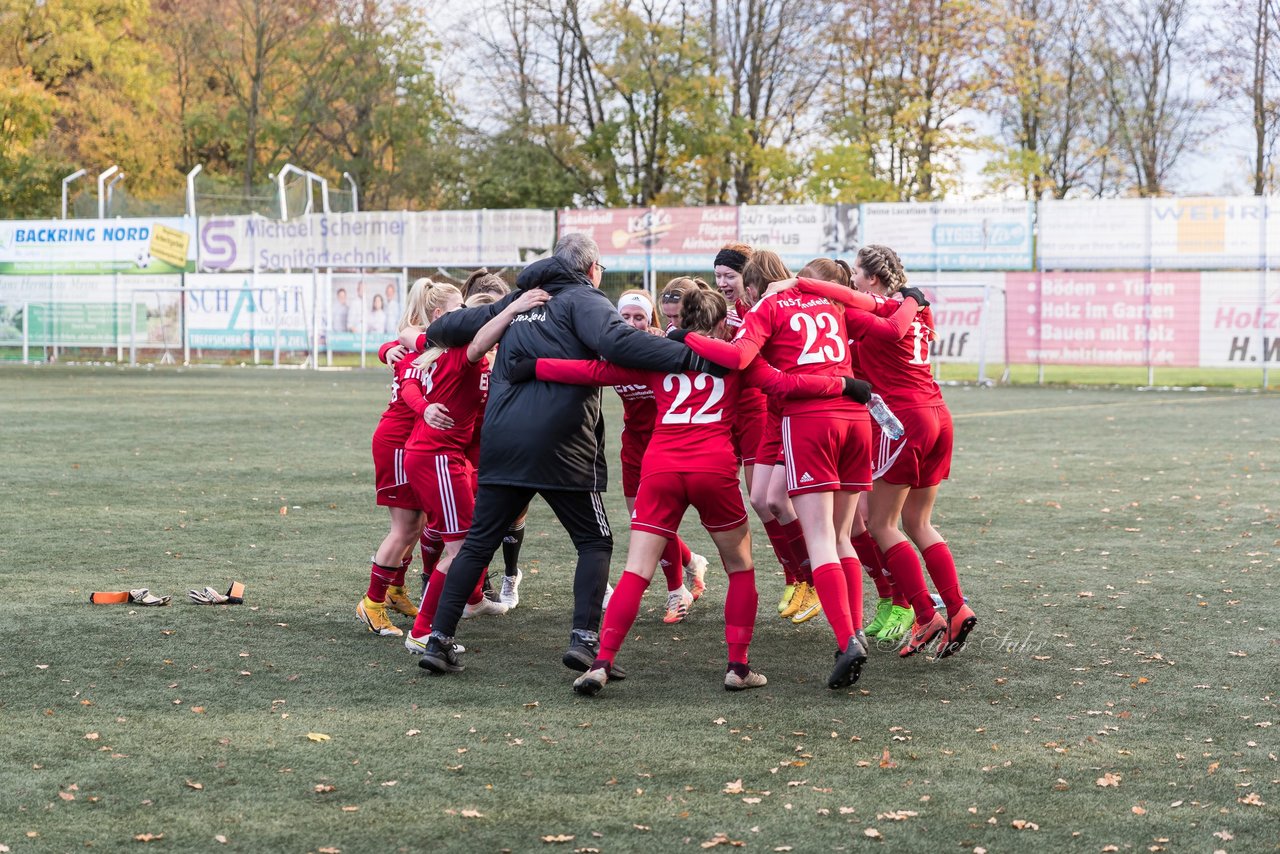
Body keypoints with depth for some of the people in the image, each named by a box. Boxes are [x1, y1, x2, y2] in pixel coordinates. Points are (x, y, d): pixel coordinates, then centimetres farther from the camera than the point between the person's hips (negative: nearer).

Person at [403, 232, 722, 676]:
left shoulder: (518, 302, 19)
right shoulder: (583, 299, 0)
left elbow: (458, 325, 29)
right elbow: (616, 341, -20)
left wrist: (423, 337, 51)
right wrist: (688, 356, -26)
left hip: (501, 442, 6)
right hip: (559, 445, -5)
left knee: (478, 541, 13)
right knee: (594, 540, 8)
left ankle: (439, 640, 10)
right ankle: (584, 638, -6)